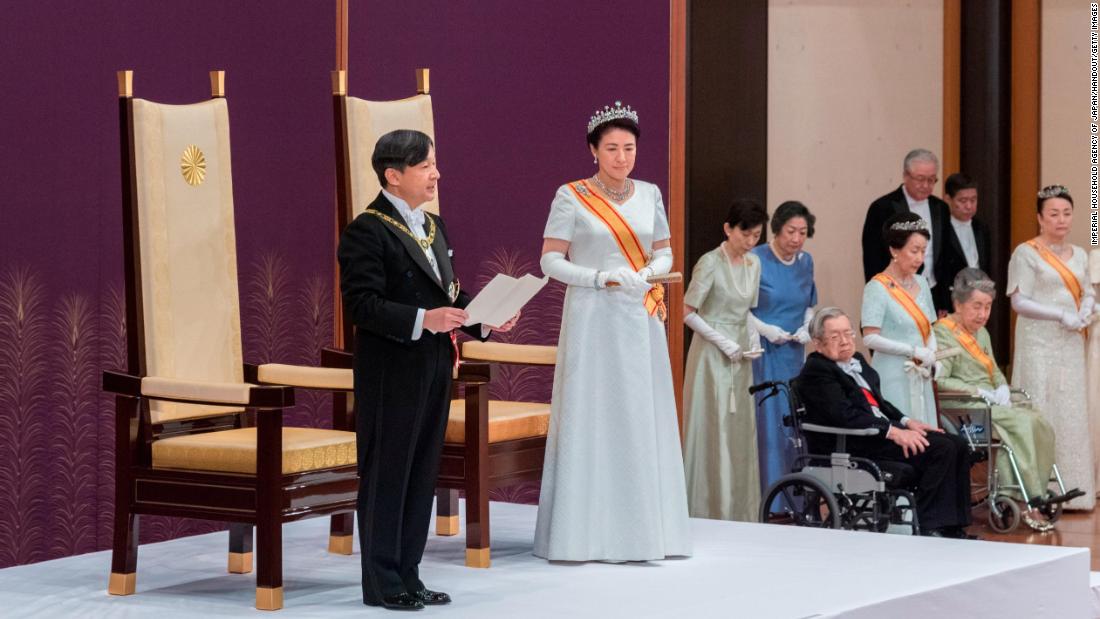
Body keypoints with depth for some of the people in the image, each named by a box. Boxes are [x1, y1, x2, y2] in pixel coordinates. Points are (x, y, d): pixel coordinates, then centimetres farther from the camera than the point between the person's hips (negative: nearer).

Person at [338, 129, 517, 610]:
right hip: (391, 375, -8)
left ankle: (407, 577, 21)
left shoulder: (433, 226, 14)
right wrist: (421, 319, -29)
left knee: (422, 477, 13)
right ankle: (382, 584, 8)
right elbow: (361, 304, -20)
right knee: (386, 476, 0)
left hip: (434, 370, 9)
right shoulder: (367, 231, -13)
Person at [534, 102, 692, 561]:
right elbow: (550, 261, -6)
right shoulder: (571, 198, -3)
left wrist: (648, 273, -7)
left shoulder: (649, 195, 9)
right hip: (593, 320, -4)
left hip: (641, 321, 4)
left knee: (644, 420, 4)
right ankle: (586, 534, 0)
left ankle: (642, 528, 10)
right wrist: (603, 277, -17)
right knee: (591, 418, -4)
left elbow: (664, 251, 15)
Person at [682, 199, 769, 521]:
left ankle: (738, 511, 12)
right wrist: (723, 342, -15)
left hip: (739, 357, 6)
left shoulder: (754, 263, 8)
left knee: (740, 430, 6)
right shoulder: (710, 263, -12)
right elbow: (688, 312, -11)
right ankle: (710, 510, 1)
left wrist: (752, 336, 1)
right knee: (712, 430, -5)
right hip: (712, 355, -6)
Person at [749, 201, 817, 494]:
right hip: (762, 353, -5)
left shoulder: (806, 262, 9)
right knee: (767, 423, -7)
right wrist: (764, 329, -17)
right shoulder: (755, 260, -8)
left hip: (794, 355, 5)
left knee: (793, 423, 5)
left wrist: (806, 327, 1)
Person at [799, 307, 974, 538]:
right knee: (941, 448, -22)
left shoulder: (858, 361, 21)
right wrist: (892, 432, -23)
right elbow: (845, 415, -19)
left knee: (958, 445, -5)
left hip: (883, 430, 10)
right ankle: (930, 528, -19)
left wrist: (906, 422, 6)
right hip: (850, 446, -10)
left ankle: (953, 528, -7)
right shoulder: (816, 370, -9)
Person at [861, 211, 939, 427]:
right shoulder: (877, 288, -8)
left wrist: (933, 357, 1)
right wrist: (914, 352, -15)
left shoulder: (921, 283, 13)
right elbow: (870, 338, -14)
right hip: (893, 380, -6)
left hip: (921, 378, 6)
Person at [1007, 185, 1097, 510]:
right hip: (1040, 345, -6)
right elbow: (1019, 301, -10)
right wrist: (1061, 315, -16)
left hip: (1070, 346, 6)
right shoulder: (1026, 253, -5)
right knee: (1042, 413, -7)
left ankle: (1071, 489, 9)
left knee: (1073, 415, 5)